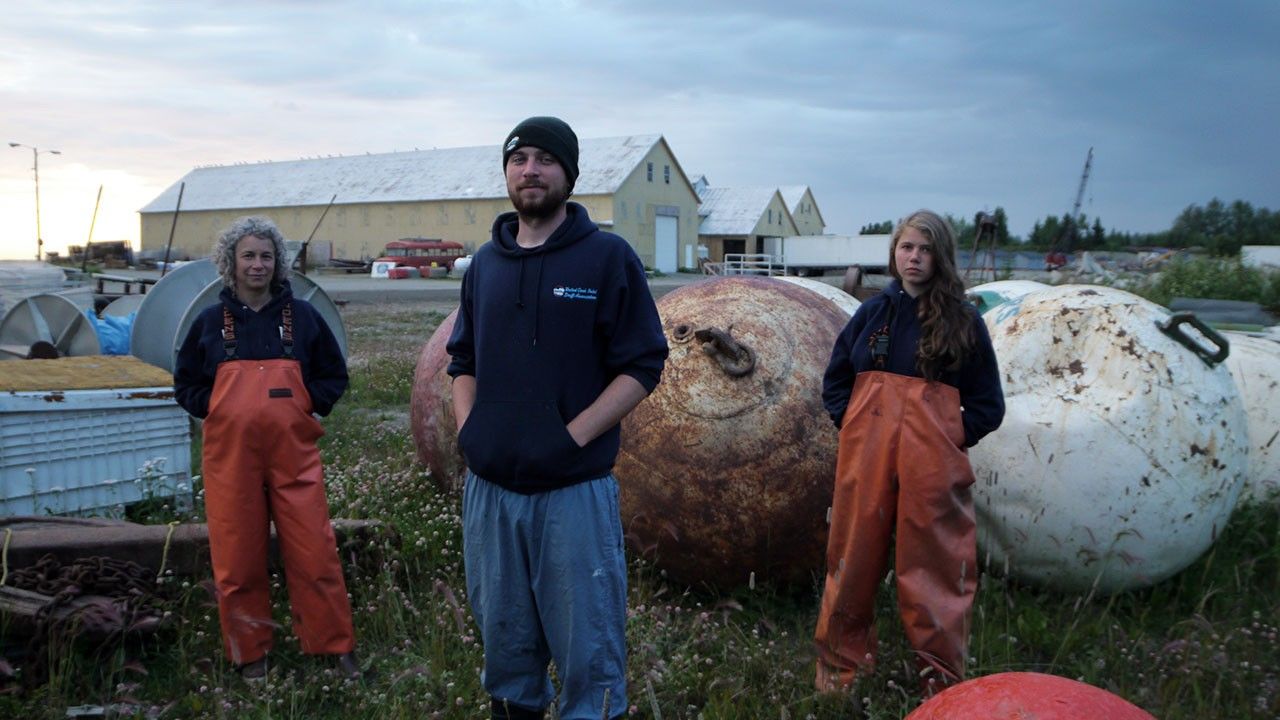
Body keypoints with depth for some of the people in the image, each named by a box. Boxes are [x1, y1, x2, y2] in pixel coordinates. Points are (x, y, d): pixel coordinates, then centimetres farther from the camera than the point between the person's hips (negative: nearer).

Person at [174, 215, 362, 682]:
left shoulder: (302, 317, 8)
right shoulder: (210, 322, 9)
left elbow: (334, 375, 15)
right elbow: (186, 385, 16)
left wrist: (308, 403, -1)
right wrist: (219, 411, 1)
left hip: (294, 453, -1)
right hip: (230, 455, 1)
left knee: (314, 552, -3)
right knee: (238, 558, 3)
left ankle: (336, 646, 9)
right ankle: (249, 653, 17)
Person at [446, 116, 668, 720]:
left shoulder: (608, 257, -4)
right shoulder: (485, 263, 12)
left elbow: (642, 366, -7)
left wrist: (572, 436, -16)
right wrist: (467, 429, 2)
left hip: (575, 489, -5)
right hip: (489, 486, 5)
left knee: (587, 645, 3)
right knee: (503, 635, 16)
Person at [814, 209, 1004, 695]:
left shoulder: (962, 321, 4)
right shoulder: (873, 312, 11)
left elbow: (987, 404, 7)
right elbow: (834, 380, 17)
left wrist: (953, 437, -4)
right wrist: (852, 426, 5)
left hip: (931, 461, -2)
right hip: (865, 456, 3)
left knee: (932, 565, 1)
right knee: (853, 559, 7)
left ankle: (942, 680, 14)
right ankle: (840, 667, 21)